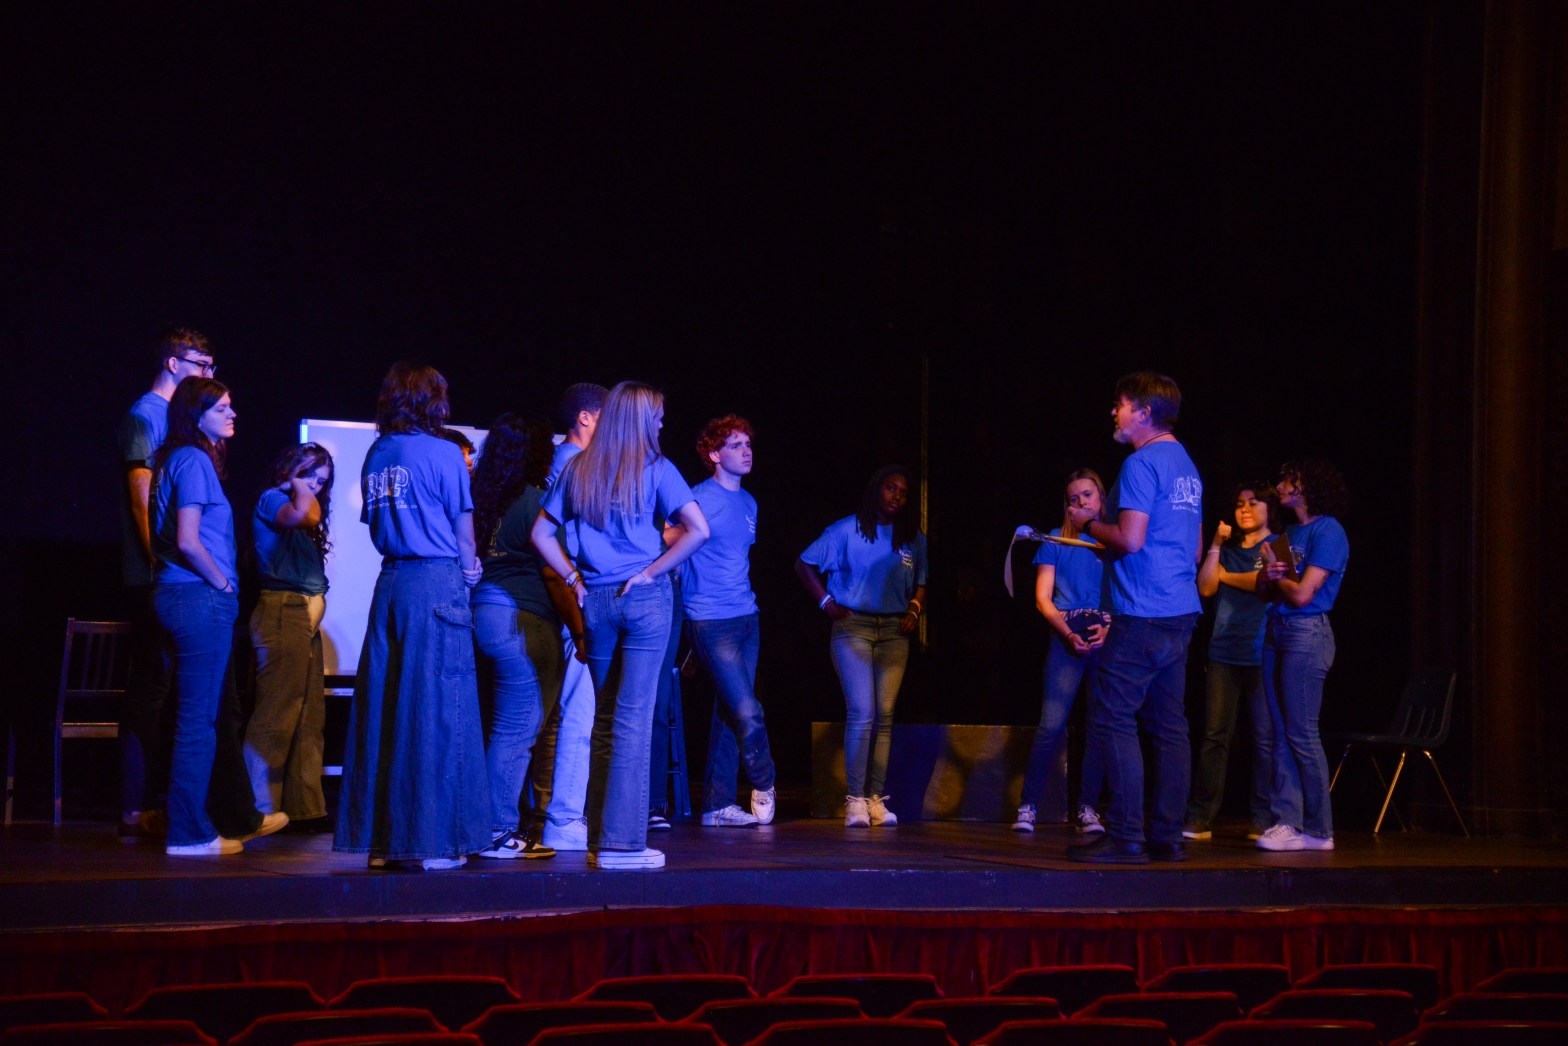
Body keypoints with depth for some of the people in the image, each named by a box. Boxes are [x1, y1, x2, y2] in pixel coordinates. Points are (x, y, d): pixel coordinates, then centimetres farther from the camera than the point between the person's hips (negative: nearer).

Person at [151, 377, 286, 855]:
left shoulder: (178, 459, 17)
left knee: (219, 712, 16)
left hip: (184, 596, 10)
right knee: (199, 717, -4)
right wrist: (224, 584, -9)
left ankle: (246, 816, 24)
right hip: (201, 600, -10)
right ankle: (189, 833, 1)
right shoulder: (193, 461, -12)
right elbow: (188, 541, -21)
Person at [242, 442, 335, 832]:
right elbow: (297, 516, -21)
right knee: (276, 713, -11)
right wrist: (296, 487, -7)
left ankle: (305, 808, 9)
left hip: (306, 617, 9)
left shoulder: (294, 503, 23)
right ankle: (259, 809, -10)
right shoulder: (272, 498, -1)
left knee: (310, 718, 7)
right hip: (282, 612, -9)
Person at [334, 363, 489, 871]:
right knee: (436, 710, -2)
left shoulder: (376, 455, 10)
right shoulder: (442, 453, -5)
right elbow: (462, 525, -2)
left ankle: (379, 836, 11)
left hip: (391, 581, 6)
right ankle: (430, 839, -2)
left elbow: (377, 524, 13)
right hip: (437, 581, -6)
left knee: (381, 707, 7)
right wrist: (468, 567, 16)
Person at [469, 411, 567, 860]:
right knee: (516, 730, -3)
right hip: (521, 619, -7)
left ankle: (501, 826, 14)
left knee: (509, 726, 13)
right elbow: (554, 574, -11)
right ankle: (498, 831, -1)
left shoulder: (479, 496, 10)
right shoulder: (533, 500, -9)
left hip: (482, 613, 7)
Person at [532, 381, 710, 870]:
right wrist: (652, 571, -8)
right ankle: (623, 842, -6)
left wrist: (574, 578, 8)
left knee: (604, 721, 13)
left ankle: (598, 840, 16)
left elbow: (541, 533, 11)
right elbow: (698, 529, -13)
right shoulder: (655, 468, -4)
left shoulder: (577, 470, 8)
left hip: (596, 601, 4)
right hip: (645, 599, -4)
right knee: (634, 719, -4)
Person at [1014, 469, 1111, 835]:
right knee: (1051, 725, -11)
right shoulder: (1056, 541, 13)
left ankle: (1087, 809, 5)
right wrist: (1068, 633, -7)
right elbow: (1043, 599, 7)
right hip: (1067, 637, -1)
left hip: (1108, 638, 1)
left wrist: (1110, 629, -10)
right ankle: (1027, 807, -7)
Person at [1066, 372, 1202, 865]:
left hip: (1143, 615, -10)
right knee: (1169, 724, 9)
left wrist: (1088, 524, -2)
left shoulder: (1142, 464, -11)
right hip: (1181, 610, 10)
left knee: (1113, 722, -7)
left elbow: (1130, 539, -20)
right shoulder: (1187, 465, 19)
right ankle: (1167, 837, 9)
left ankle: (1125, 838, -9)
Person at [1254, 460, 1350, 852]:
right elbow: (1263, 588, 16)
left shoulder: (1328, 532, -9)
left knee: (1301, 733, -8)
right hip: (1276, 631, 9)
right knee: (1282, 733, 5)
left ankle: (1318, 830, -3)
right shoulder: (1289, 532, 18)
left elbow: (1301, 594, -16)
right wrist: (1268, 574, -6)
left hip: (1307, 632, -9)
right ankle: (1288, 822, 5)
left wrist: (1276, 574, 2)